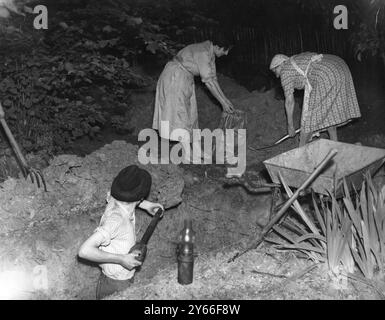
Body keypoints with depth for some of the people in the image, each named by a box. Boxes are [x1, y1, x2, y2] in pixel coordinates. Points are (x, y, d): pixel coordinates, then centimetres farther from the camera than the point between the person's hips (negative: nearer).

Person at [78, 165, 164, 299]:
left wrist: (146, 205, 14)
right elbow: (85, 251, -36)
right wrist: (121, 259, -30)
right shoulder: (116, 219, -32)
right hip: (116, 287, -8)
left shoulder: (114, 201, -9)